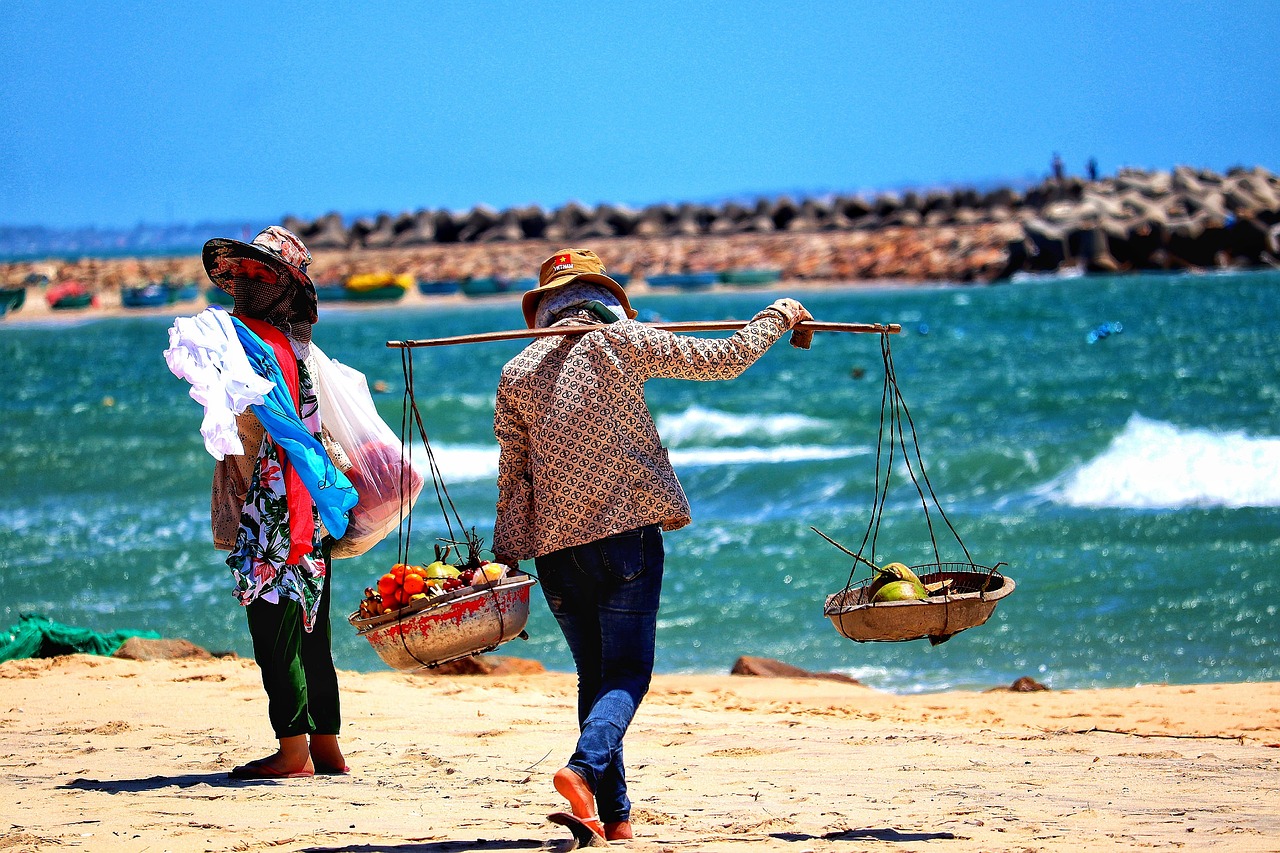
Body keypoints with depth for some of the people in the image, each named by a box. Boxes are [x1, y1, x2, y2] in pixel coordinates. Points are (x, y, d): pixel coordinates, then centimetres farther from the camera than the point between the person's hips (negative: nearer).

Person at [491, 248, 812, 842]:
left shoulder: (516, 373, 10)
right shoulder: (621, 341, 0)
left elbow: (512, 474, 11)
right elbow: (724, 359, 3)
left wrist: (506, 555, 17)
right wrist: (779, 315, 19)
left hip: (555, 543, 4)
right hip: (626, 531, -4)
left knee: (594, 675, 14)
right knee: (626, 673, -2)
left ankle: (613, 813, 7)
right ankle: (585, 768, -29)